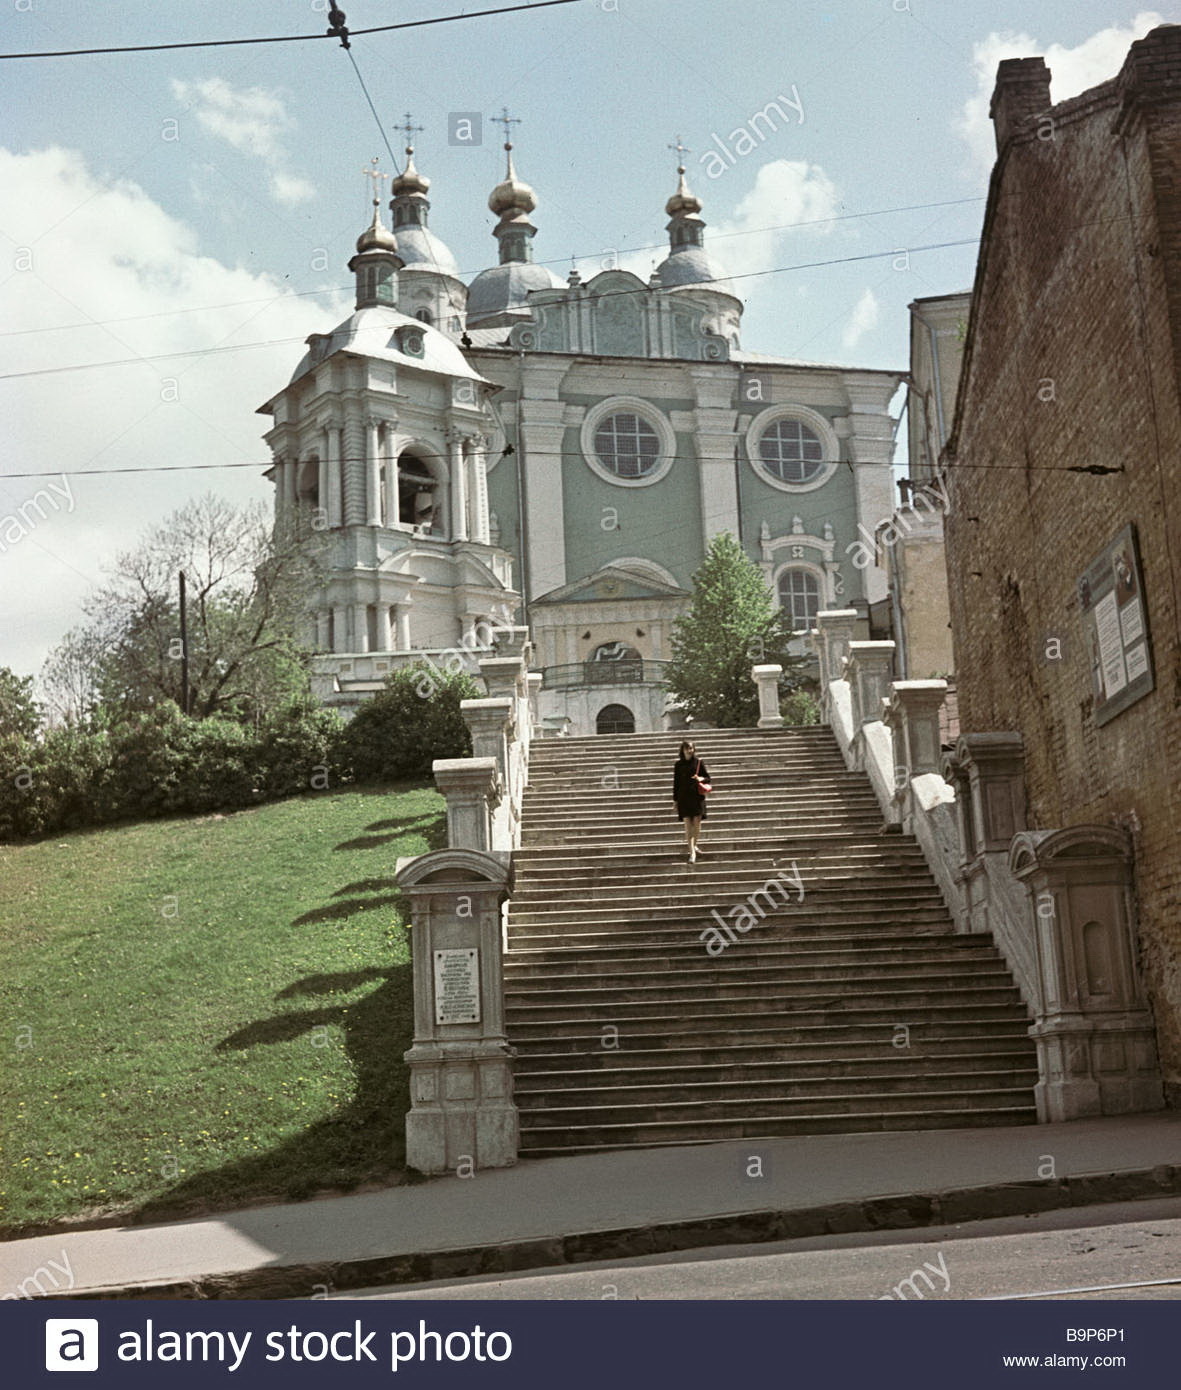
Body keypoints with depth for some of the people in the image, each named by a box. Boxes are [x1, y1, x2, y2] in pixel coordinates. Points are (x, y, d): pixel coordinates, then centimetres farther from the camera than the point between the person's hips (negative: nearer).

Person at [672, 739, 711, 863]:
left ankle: (694, 845, 28)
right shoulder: (678, 764, 5)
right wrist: (675, 799, 5)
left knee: (697, 823, 3)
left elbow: (707, 777, 8)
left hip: (697, 796, 0)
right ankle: (692, 852, -9)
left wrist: (701, 778, -15)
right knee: (688, 824, -7)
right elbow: (676, 782, 7)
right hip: (684, 797, 0)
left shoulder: (698, 762, 4)